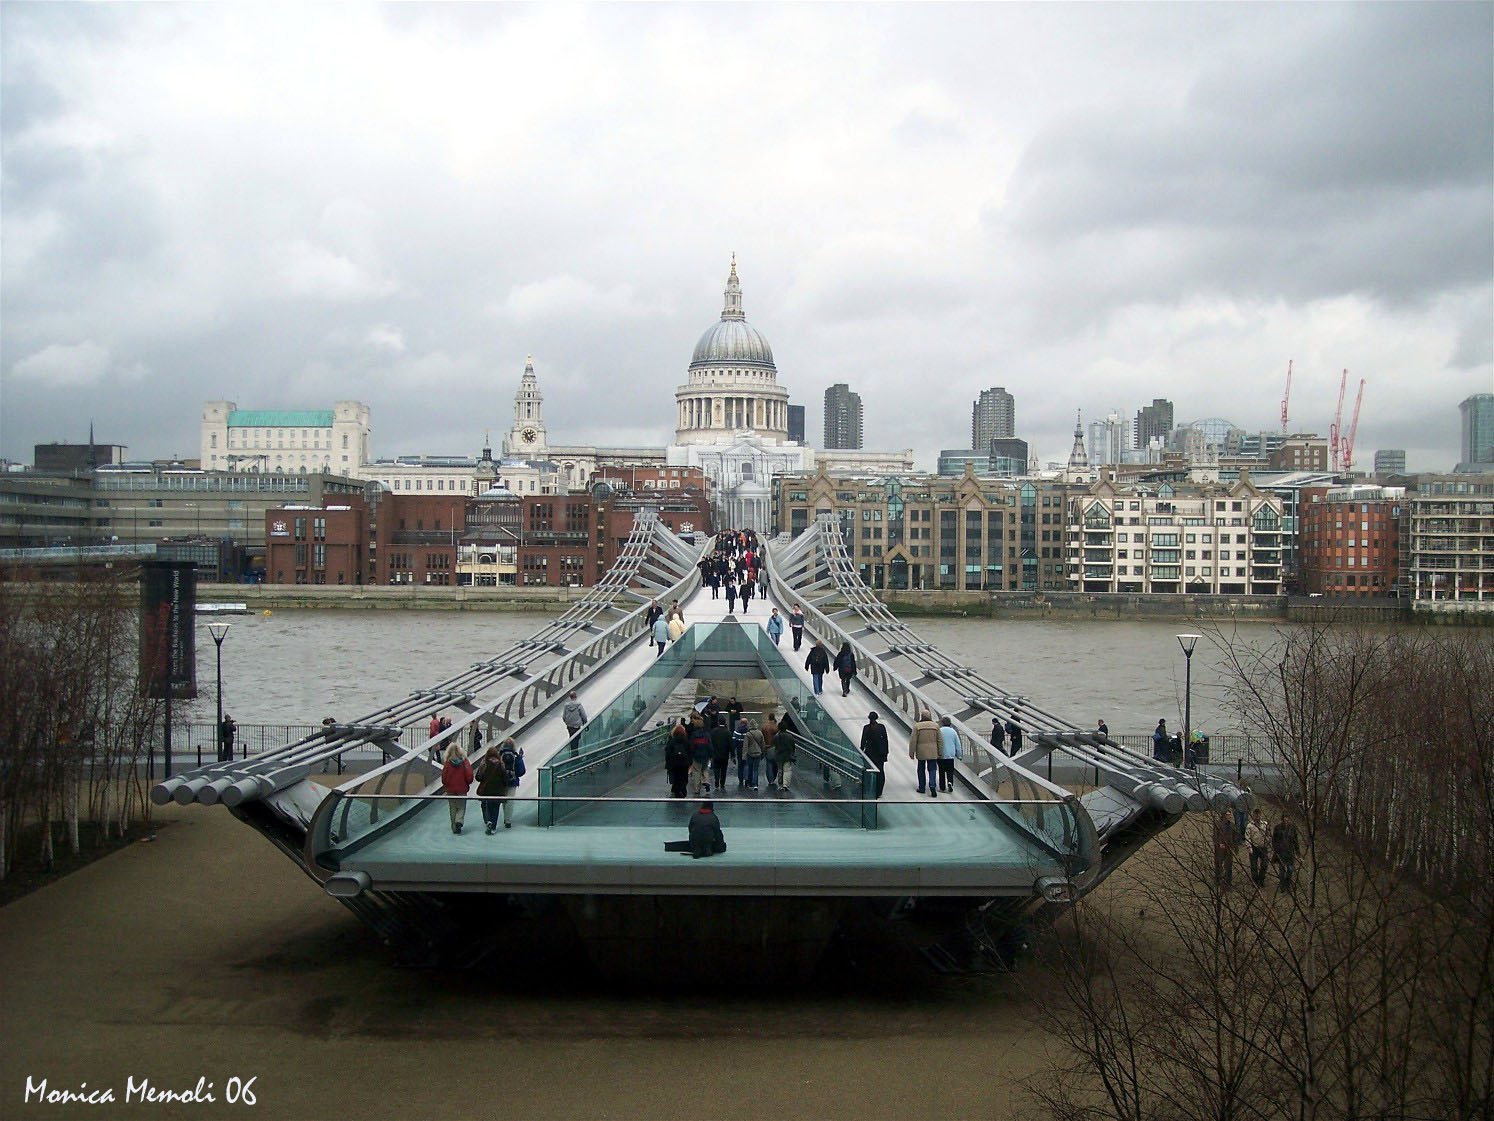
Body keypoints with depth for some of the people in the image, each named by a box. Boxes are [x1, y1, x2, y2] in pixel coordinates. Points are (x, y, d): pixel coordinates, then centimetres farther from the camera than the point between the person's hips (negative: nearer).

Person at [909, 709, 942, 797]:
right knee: (932, 770, 4)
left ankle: (921, 788, 18)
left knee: (921, 769, 13)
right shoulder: (935, 726, 1)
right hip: (933, 752, 1)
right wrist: (939, 753, 8)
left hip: (921, 752, -1)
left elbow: (913, 741, -8)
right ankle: (932, 786, -14)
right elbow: (939, 740, 2)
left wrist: (911, 753, -2)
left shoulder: (917, 726, -6)